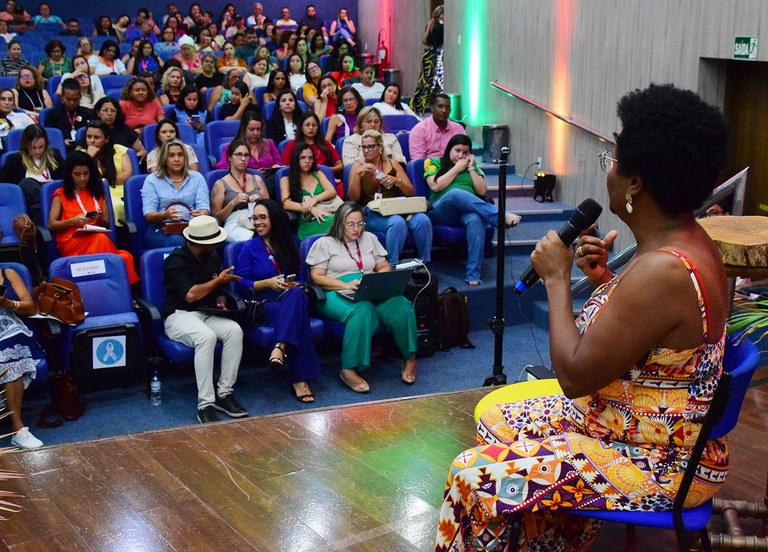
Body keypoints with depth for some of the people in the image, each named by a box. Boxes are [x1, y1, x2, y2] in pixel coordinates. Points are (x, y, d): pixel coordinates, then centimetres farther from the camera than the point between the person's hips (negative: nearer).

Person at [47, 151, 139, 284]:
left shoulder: (98, 192, 23)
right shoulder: (61, 194, 15)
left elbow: (107, 224, 19)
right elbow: (51, 225, 6)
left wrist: (100, 219, -5)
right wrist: (73, 221, -10)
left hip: (97, 237, 3)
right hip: (70, 241, -3)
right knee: (101, 239, -39)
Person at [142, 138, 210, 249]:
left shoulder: (197, 177, 18)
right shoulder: (152, 180, 12)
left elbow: (205, 208, 7)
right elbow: (148, 215, 1)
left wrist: (201, 214, -19)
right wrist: (165, 215, -22)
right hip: (161, 229, -2)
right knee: (178, 241, -38)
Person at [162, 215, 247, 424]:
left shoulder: (213, 258, 13)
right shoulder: (177, 260, -11)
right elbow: (190, 295, -21)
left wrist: (220, 302, 2)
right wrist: (218, 281, -9)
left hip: (207, 313, 6)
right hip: (179, 315, -6)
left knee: (235, 330, -26)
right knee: (206, 336, -38)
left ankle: (224, 393, -20)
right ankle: (205, 405, -35)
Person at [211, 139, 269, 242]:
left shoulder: (257, 179, 22)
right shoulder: (220, 184, 11)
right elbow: (216, 218, 6)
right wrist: (233, 202, -9)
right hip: (234, 225, -3)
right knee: (249, 238, -40)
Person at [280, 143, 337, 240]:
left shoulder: (317, 174, 26)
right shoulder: (286, 180, 15)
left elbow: (332, 192, 12)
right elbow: (286, 204, -1)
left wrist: (314, 199, -9)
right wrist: (311, 209, -16)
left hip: (327, 215, 4)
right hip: (308, 224, -4)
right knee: (333, 222, -39)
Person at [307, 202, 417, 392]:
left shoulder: (369, 239, 22)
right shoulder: (325, 243, 8)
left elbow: (384, 267, 22)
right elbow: (317, 277, -1)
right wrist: (345, 285, -15)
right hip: (337, 294, -4)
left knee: (400, 306, -29)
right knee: (363, 311, -41)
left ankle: (409, 357, -15)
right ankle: (349, 369, -39)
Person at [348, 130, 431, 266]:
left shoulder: (393, 164, 15)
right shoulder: (358, 166, 9)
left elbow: (411, 193, 11)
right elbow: (353, 198, -2)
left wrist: (397, 181, -8)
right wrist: (357, 173, -12)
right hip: (372, 213, -3)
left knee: (422, 220, -28)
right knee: (397, 222, -36)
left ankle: (425, 264, -14)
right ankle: (393, 266, -26)